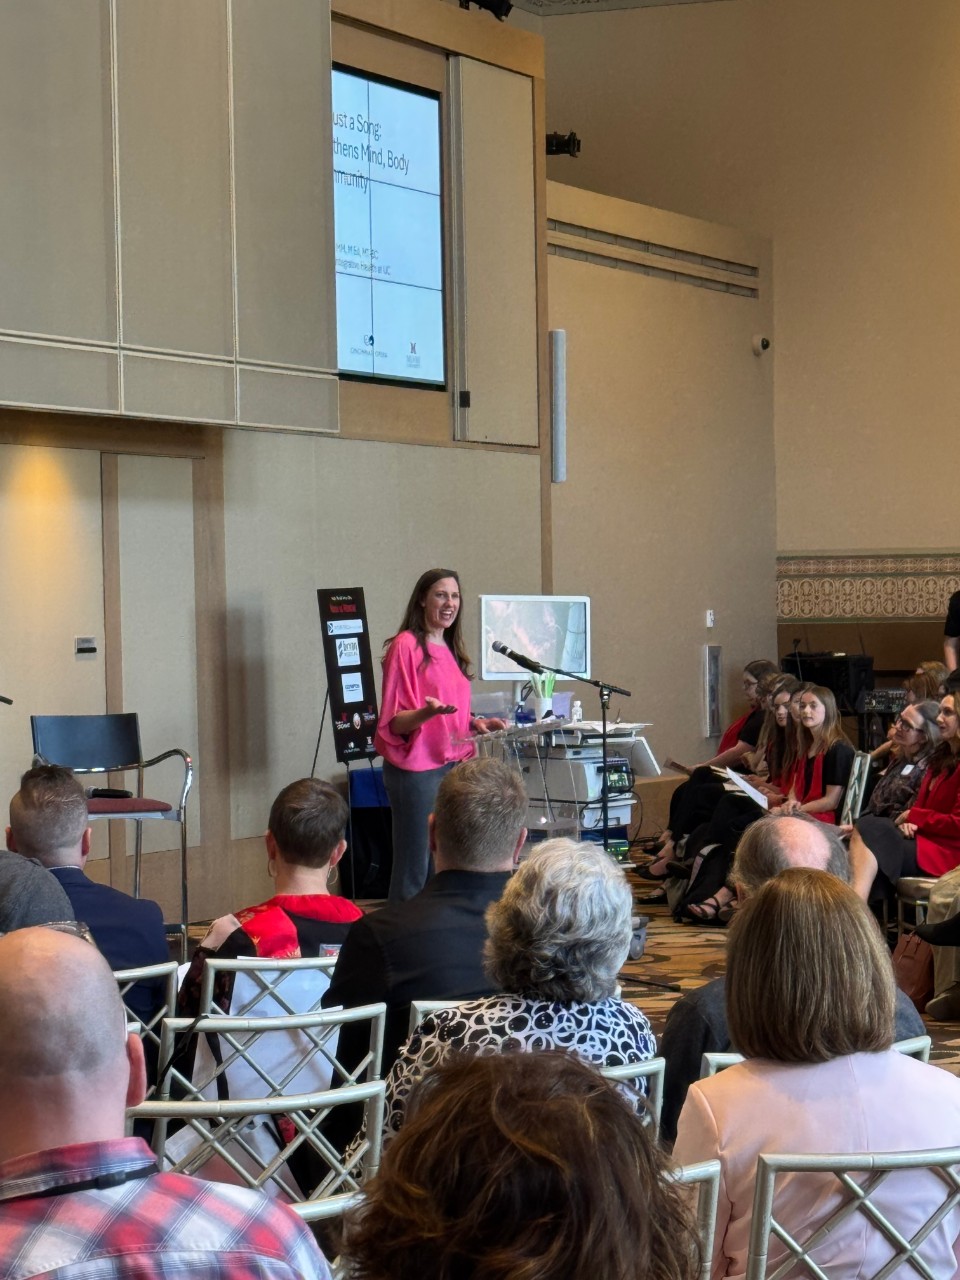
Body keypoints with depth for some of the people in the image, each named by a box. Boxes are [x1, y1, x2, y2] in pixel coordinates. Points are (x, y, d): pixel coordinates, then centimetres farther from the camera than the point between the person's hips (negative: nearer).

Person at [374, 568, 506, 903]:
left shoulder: (451, 650, 16)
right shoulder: (406, 646, -8)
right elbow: (394, 722, -10)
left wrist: (476, 723, 8)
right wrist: (427, 712, -28)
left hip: (452, 765, 8)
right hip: (417, 770, -8)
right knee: (413, 871, -5)